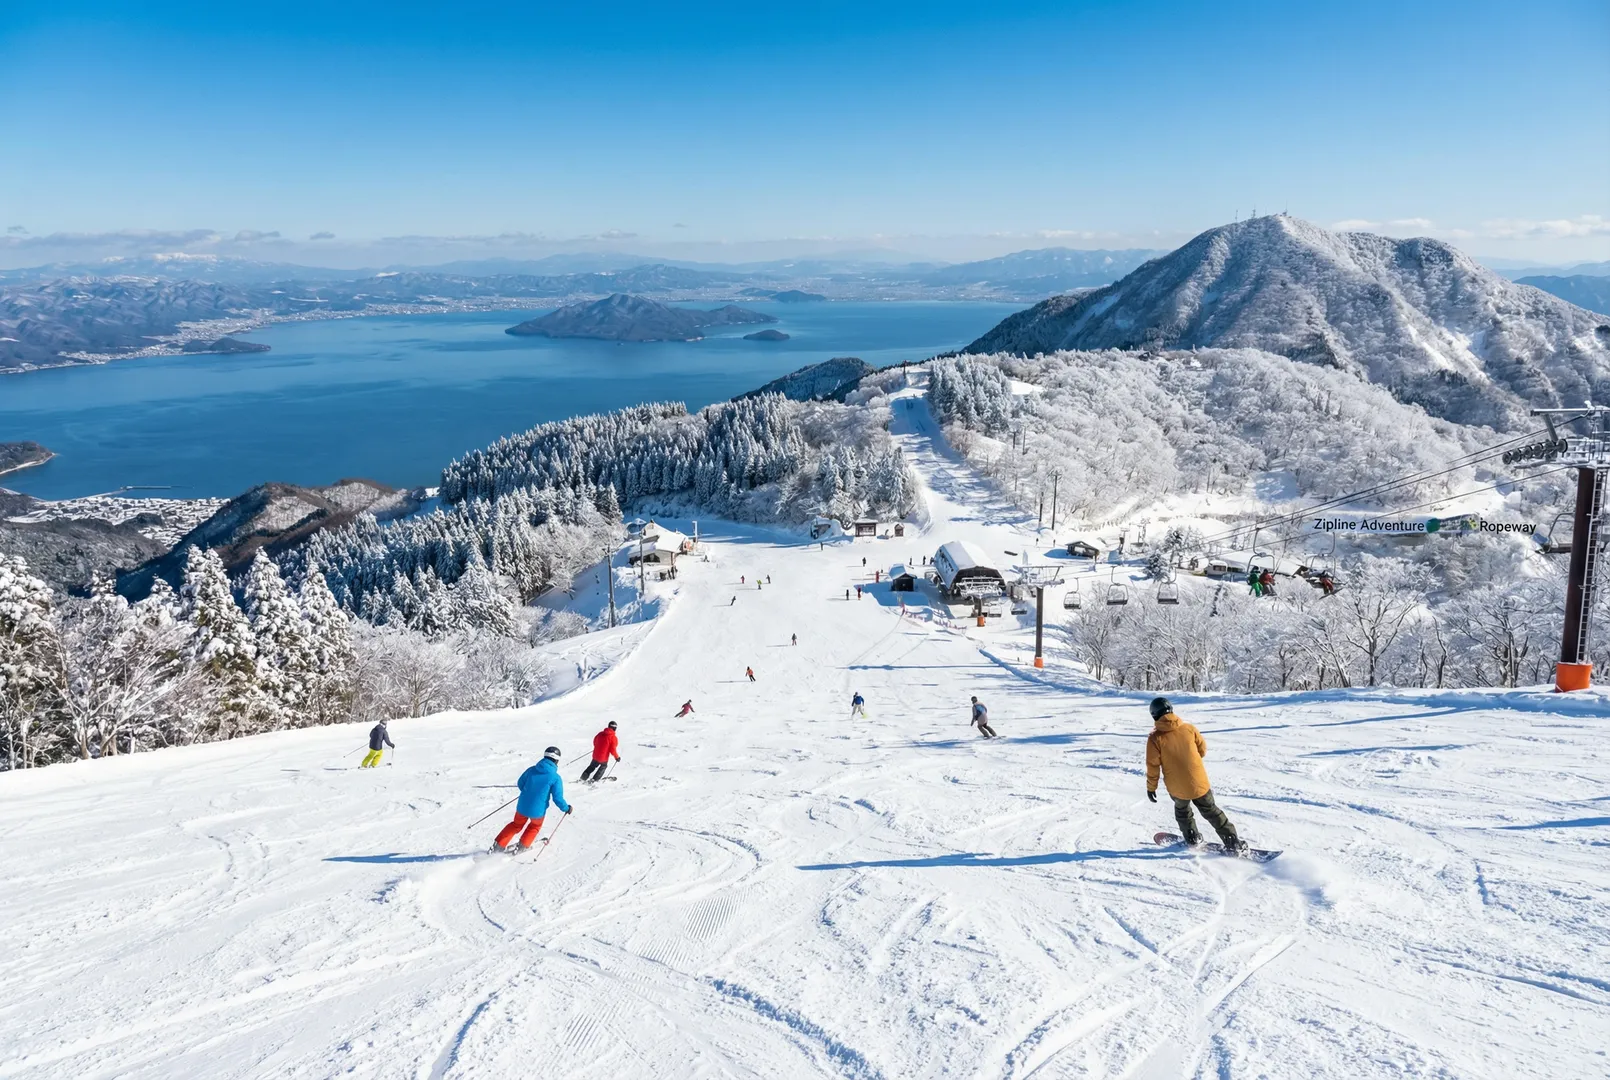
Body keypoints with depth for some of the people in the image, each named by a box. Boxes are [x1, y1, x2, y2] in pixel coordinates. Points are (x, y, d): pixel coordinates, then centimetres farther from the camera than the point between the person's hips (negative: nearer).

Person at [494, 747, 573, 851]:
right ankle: (523, 846, 36)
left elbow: (520, 784, 11)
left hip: (522, 806, 3)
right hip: (537, 811, -3)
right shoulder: (555, 778, -15)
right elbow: (558, 798, -15)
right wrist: (566, 808, 3)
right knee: (535, 826, 30)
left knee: (517, 824, 29)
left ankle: (499, 845, 26)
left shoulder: (531, 770, -1)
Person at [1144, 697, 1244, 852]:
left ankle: (1193, 838, 36)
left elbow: (1153, 765, -12)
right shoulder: (1189, 728, -6)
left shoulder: (1155, 738, -14)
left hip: (1177, 788, -2)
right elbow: (1202, 749, 7)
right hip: (1199, 782, 2)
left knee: (1182, 810, 28)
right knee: (1211, 811, 18)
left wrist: (1151, 787, 1)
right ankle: (1233, 843, 18)